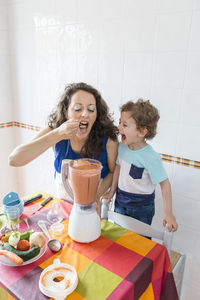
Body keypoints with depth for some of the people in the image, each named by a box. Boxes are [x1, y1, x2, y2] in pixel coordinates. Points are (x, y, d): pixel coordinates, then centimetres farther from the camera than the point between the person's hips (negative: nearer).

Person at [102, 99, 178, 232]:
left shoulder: (151, 157, -26)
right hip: (120, 202, 6)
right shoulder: (122, 147, -7)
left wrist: (168, 213, -18)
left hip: (141, 208, -5)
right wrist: (112, 191, 12)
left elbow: (165, 183, -20)